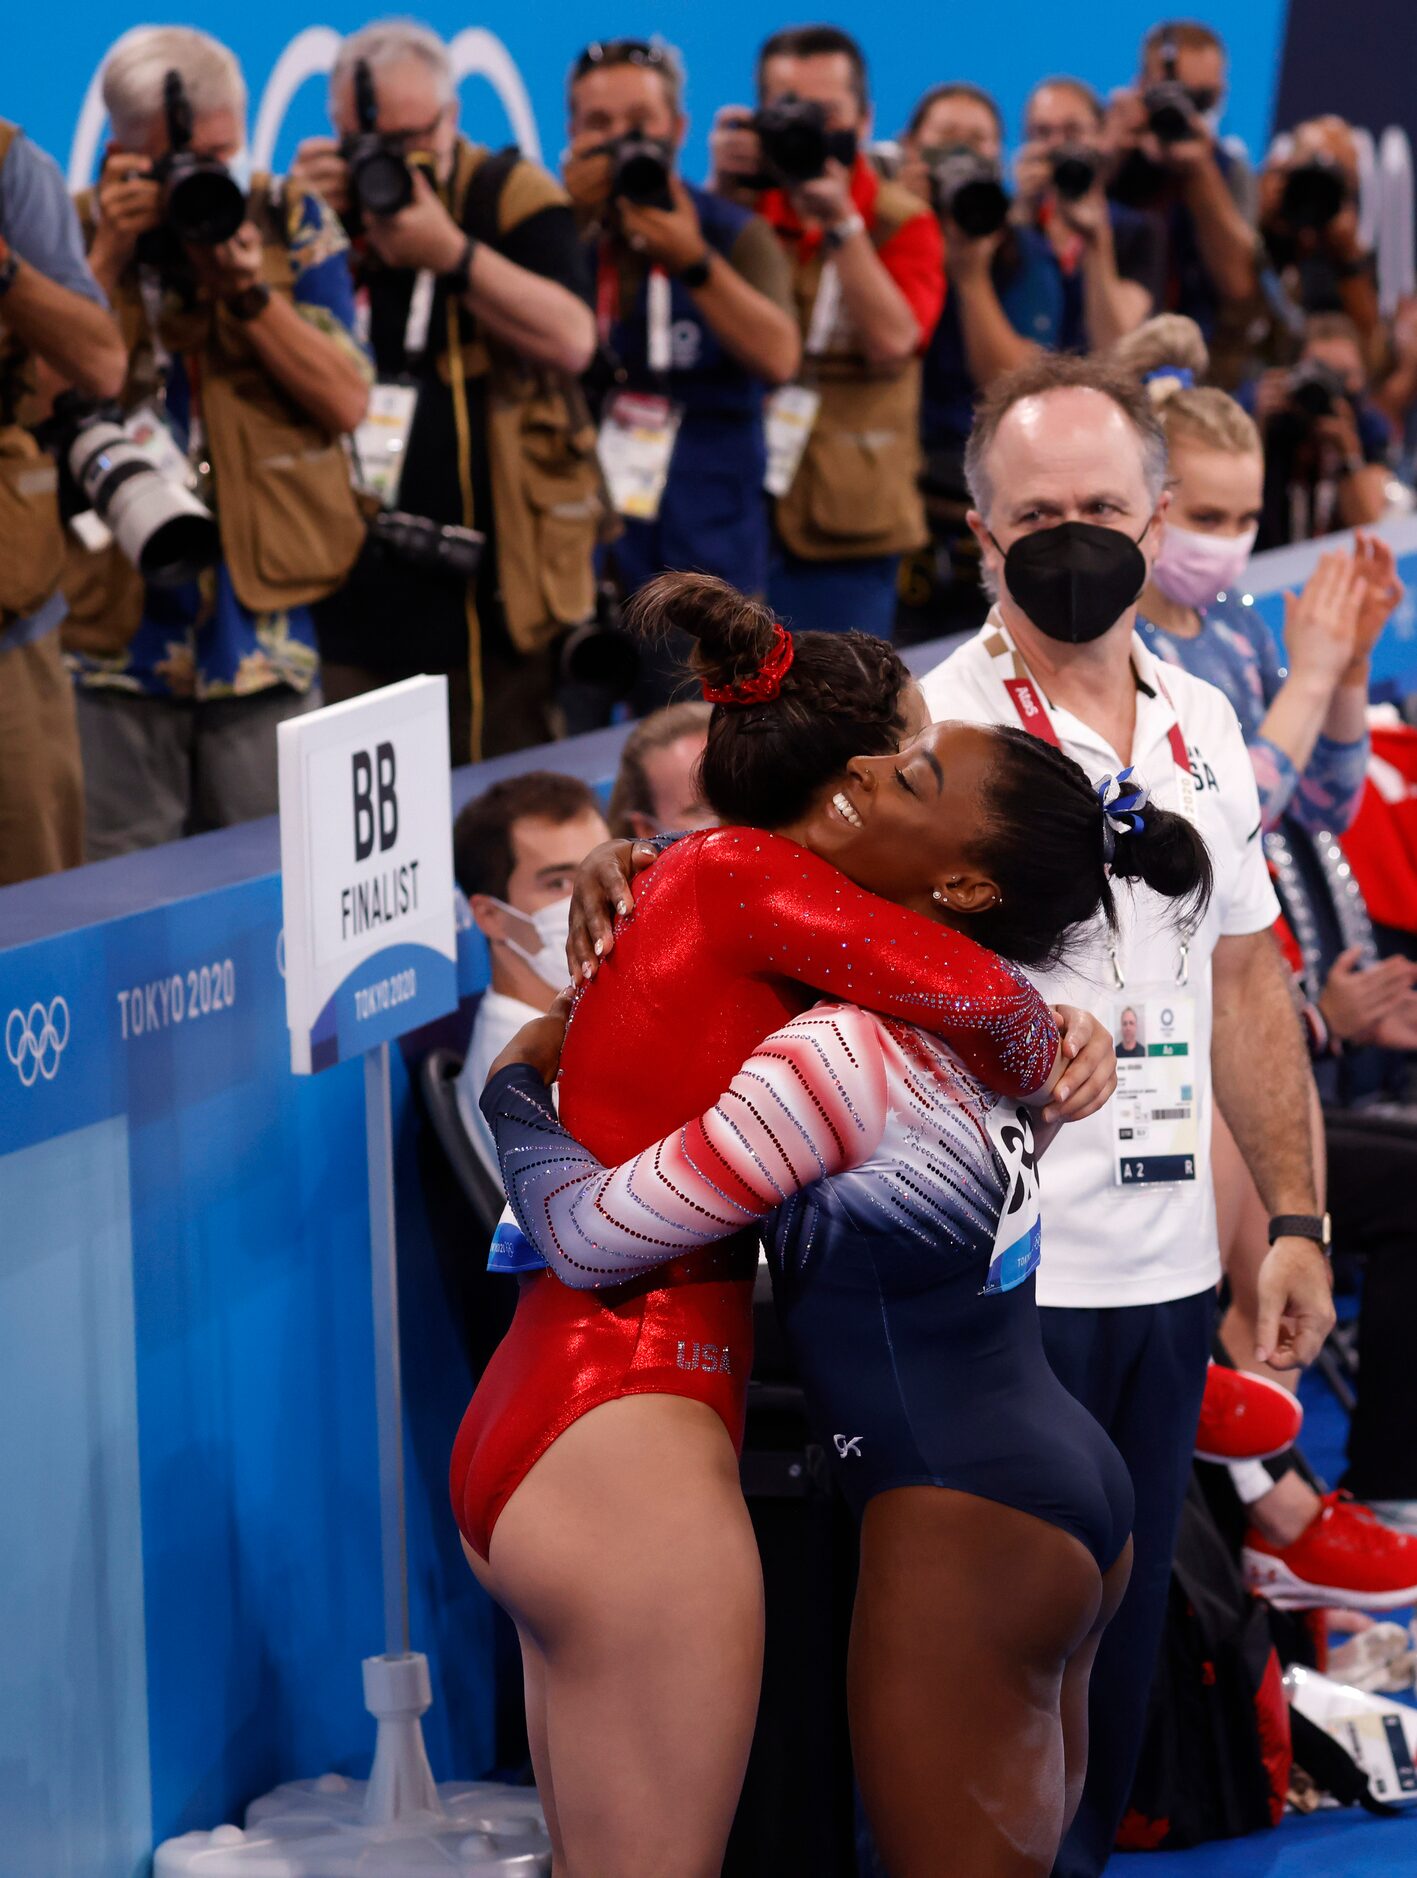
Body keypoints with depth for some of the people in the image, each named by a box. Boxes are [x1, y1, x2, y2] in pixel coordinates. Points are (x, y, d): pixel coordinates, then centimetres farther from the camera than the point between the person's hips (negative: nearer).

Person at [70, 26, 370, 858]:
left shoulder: (292, 224, 5)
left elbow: (349, 402, -1)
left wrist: (249, 291, -13)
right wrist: (109, 254, -14)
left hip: (264, 623, 1)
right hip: (119, 625, -1)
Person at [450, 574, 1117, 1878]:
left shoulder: (681, 894, 19)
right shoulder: (735, 875, -8)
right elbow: (972, 989, -21)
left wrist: (1066, 1041, 5)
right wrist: (1040, 1063, 2)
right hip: (624, 1442, -10)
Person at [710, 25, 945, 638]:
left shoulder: (900, 223, 2)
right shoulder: (742, 208, 8)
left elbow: (892, 342, -14)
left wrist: (839, 221, -18)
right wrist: (721, 192, -17)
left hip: (843, 524, -2)